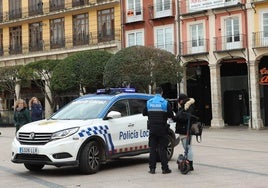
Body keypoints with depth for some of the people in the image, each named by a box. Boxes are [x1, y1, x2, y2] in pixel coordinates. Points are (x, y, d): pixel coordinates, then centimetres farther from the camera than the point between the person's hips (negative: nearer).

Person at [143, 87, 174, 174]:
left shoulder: (149, 102, 2)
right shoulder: (165, 102, -7)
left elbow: (144, 113, 12)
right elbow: (171, 115, -4)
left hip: (152, 128, 2)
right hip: (162, 129, -2)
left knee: (152, 148, 7)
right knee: (162, 149, 2)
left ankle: (152, 168, 6)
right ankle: (165, 168, 2)